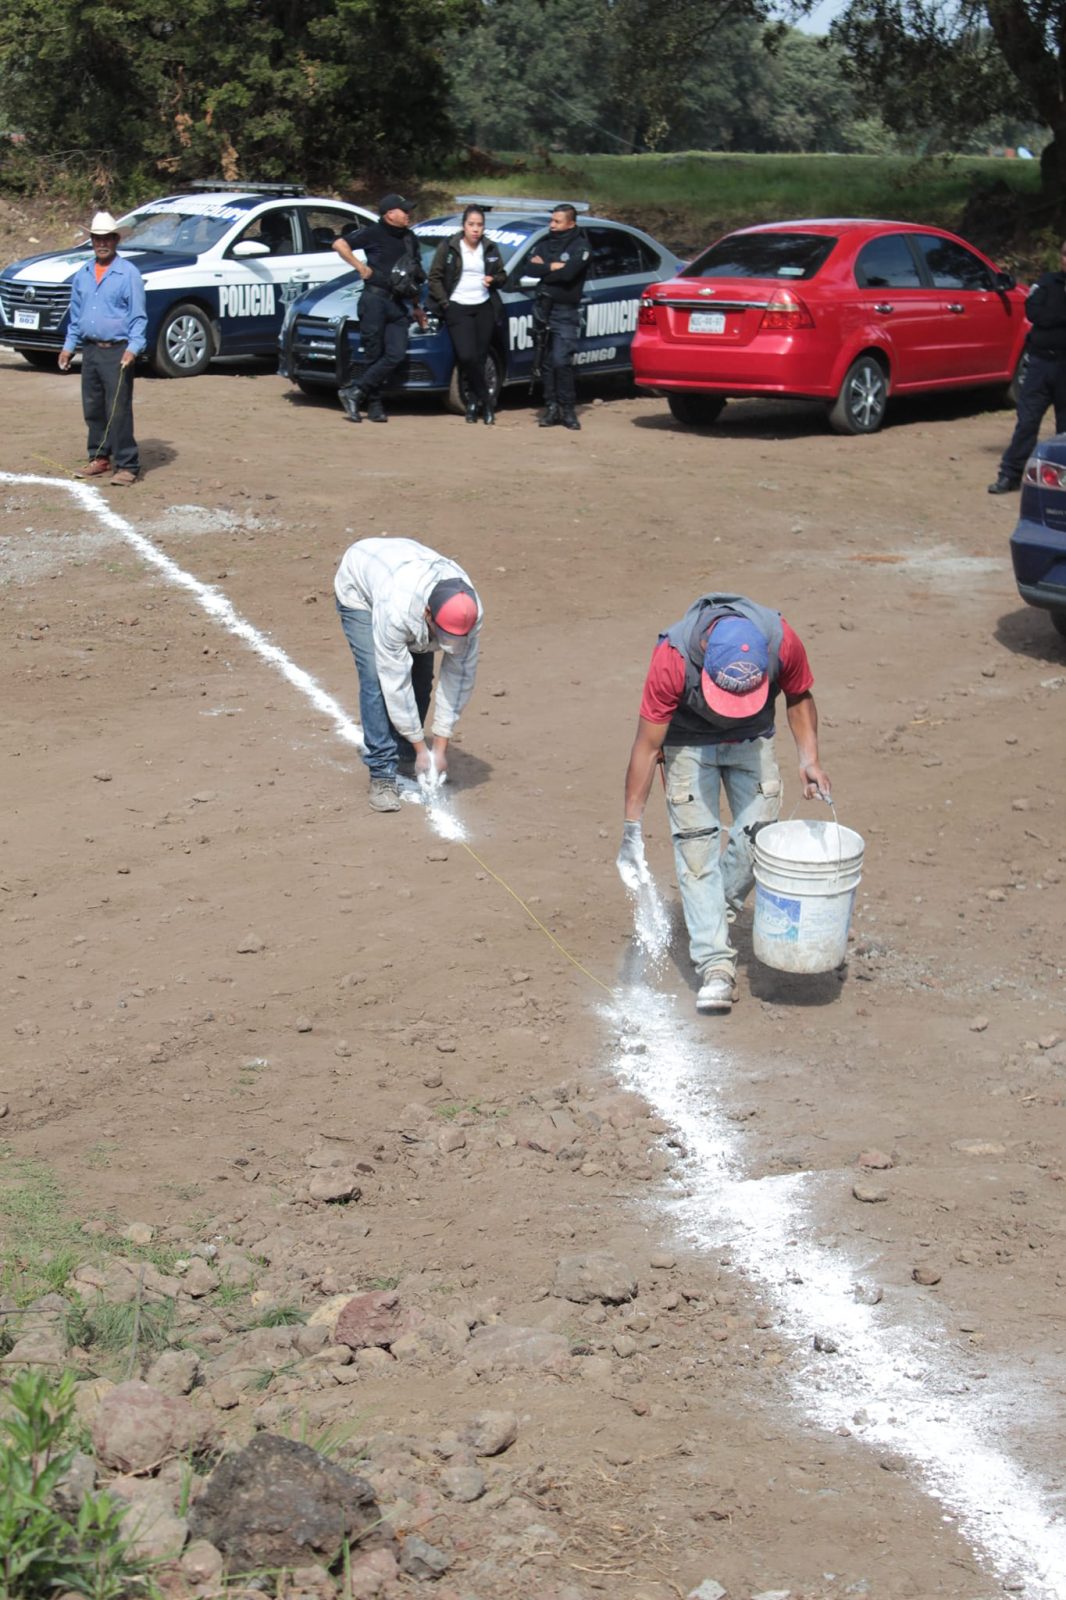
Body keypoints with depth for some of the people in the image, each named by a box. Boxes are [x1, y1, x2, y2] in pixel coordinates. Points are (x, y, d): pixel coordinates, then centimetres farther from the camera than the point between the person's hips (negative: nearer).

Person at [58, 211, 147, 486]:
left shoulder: (129, 273, -4)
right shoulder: (82, 275, 13)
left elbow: (138, 316, -7)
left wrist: (133, 348, -18)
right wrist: (69, 346, 15)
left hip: (117, 351, -6)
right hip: (90, 349, 6)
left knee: (119, 410, -9)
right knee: (92, 409, 10)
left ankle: (126, 465, -6)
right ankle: (99, 458, 21)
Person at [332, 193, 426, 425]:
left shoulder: (410, 239, 17)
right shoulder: (373, 233, -2)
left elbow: (415, 277, 25)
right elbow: (339, 244, -9)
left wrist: (416, 307, 25)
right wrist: (361, 267, -10)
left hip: (398, 304, 6)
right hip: (375, 299, -6)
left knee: (396, 354, -8)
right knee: (374, 355, -4)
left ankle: (356, 391, -3)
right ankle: (374, 404, 4)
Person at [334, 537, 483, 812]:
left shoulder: (468, 612, -32)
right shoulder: (397, 610, -46)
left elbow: (460, 677, -22)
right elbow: (395, 682, -36)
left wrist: (441, 747, -20)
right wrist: (421, 748, -28)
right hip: (360, 589, -5)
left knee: (421, 679, -3)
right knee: (376, 679, -20)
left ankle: (403, 759, 14)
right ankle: (382, 773, -17)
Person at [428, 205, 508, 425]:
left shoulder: (491, 249, 9)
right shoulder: (448, 246, 0)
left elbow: (502, 276, 17)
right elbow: (434, 277, 2)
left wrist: (494, 280, -6)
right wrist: (444, 303, -7)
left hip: (484, 308, 3)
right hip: (458, 308, -3)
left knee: (479, 358, 0)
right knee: (467, 356, -17)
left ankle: (473, 400, 13)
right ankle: (485, 401, -3)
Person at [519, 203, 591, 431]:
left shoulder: (580, 247, -3)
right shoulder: (546, 243, 14)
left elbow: (568, 273, -20)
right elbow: (527, 269, 1)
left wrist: (542, 267, -7)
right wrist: (552, 267, -11)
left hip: (565, 312, -5)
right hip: (543, 308, 5)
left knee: (561, 361, -14)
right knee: (547, 362, 5)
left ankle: (567, 409, -5)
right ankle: (551, 408, 10)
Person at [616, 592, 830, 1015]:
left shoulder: (781, 641, -30)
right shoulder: (672, 659, -36)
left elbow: (799, 697, -5)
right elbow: (647, 745, -26)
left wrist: (809, 758, -17)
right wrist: (632, 829, -25)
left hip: (752, 739, 2)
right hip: (689, 743, -2)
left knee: (760, 831, -10)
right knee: (696, 842, -12)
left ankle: (715, 914, 18)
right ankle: (715, 965, -11)